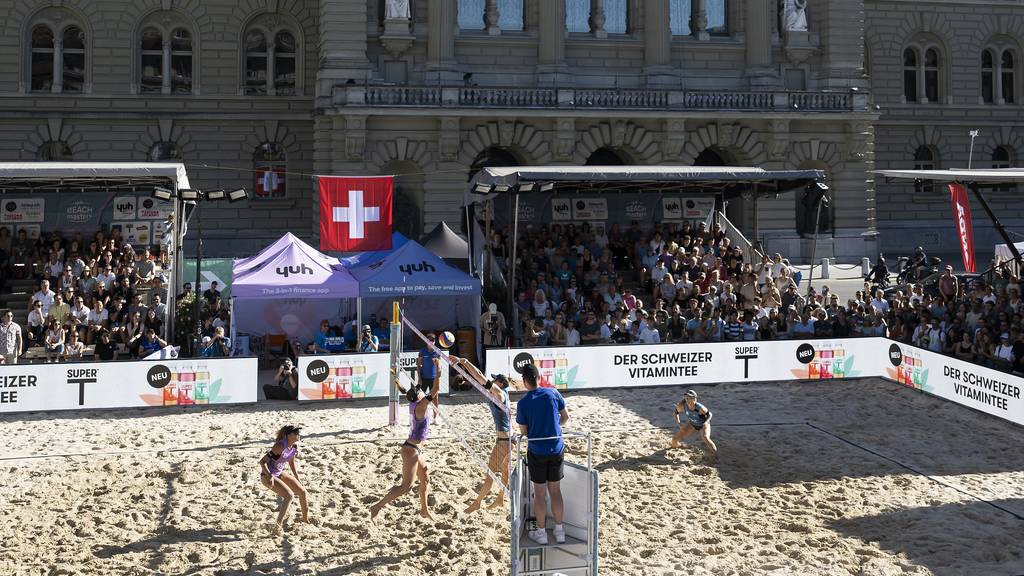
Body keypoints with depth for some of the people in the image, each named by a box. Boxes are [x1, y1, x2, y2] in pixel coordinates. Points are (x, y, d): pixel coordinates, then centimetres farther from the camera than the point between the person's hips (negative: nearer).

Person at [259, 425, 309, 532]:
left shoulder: (294, 446, -4)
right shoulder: (280, 446, -29)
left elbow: (291, 463, 13)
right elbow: (262, 461, -26)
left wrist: (298, 480, 17)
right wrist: (270, 476, -37)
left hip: (279, 473, 9)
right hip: (267, 475, -9)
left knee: (302, 491, 9)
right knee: (289, 495, -23)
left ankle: (306, 518, 31)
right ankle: (278, 525, -18)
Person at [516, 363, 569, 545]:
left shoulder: (523, 403, -12)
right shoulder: (553, 393, -5)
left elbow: (523, 431, -4)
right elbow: (565, 417, 6)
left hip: (537, 451, -3)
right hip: (556, 449, 3)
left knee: (540, 493, 8)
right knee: (556, 491, 14)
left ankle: (541, 533, 16)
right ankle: (559, 531, 20)